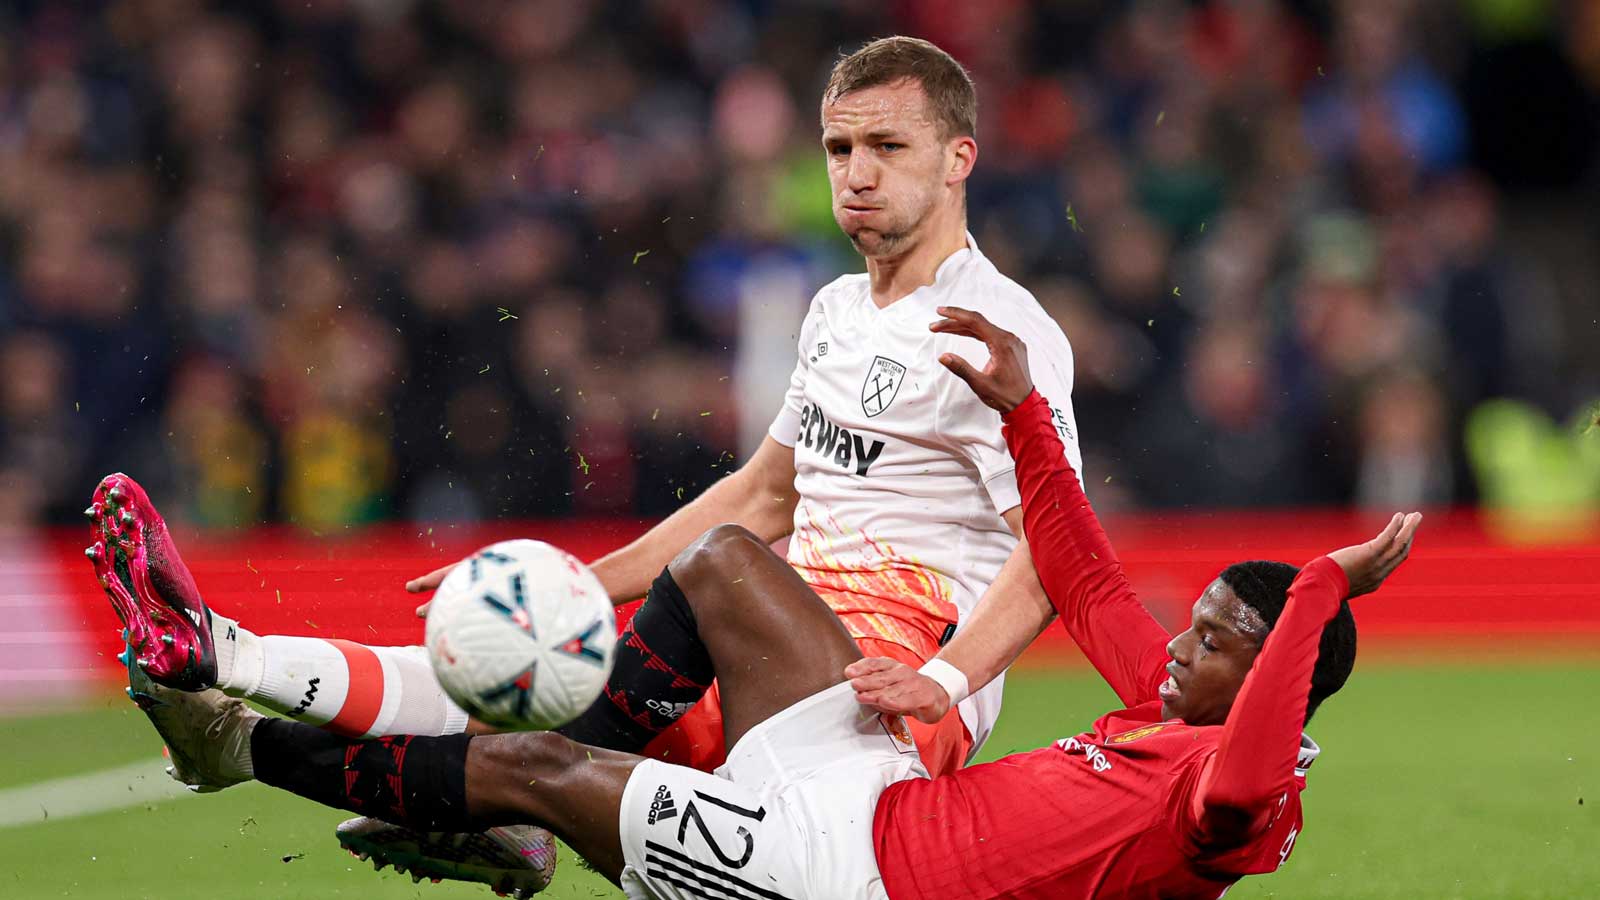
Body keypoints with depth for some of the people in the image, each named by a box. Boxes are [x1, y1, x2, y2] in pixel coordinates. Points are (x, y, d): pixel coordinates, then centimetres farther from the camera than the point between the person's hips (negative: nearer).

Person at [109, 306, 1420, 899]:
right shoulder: (1174, 709, 9)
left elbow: (1241, 787, -45)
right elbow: (1091, 586, 21)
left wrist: (1320, 597, -45)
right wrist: (1022, 413, 16)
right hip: (882, 791, 10)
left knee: (533, 769, -6)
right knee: (721, 560, 10)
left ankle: (238, 740, 10)